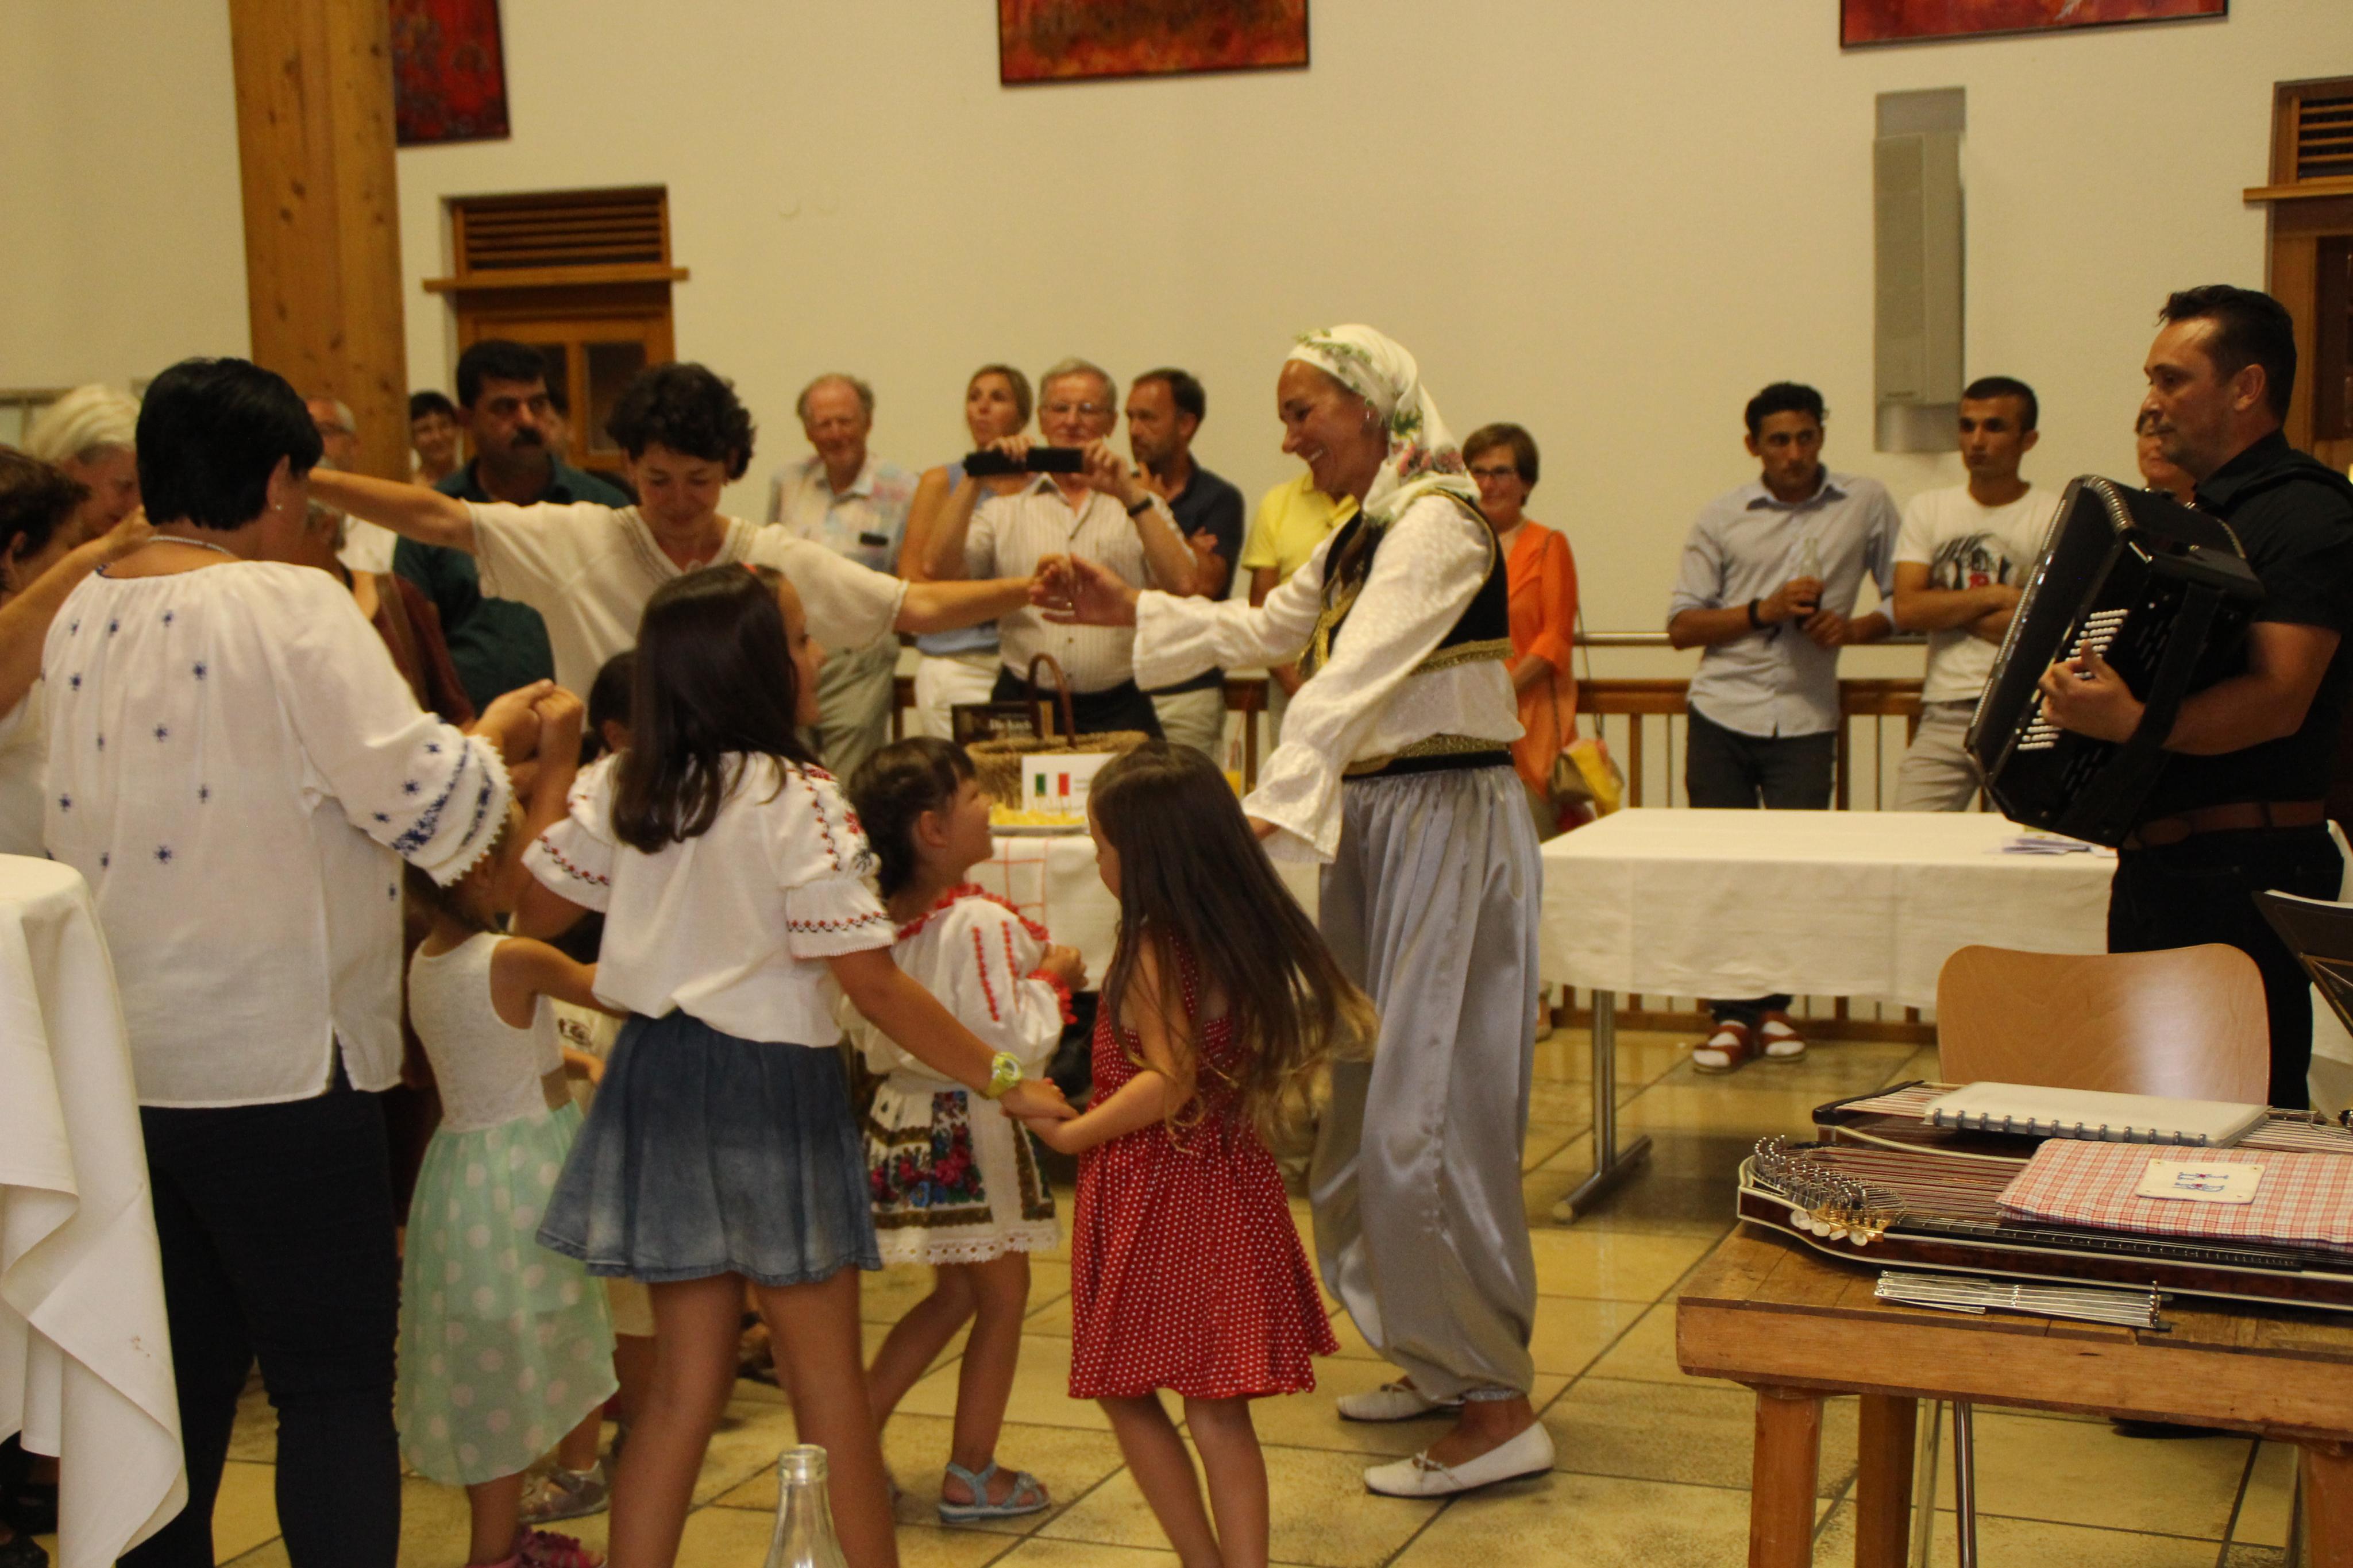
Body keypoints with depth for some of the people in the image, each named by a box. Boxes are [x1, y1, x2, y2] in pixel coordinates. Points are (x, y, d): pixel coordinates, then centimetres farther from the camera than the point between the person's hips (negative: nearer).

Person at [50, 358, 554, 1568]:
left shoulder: (81, 615, 7)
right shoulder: (291, 608, -15)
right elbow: (414, 794, -17)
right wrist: (495, 736, 3)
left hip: (120, 1057, 7)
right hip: (271, 1061, -7)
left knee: (180, 1379, 17)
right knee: (336, 1385, 3)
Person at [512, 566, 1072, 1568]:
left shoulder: (619, 787, 1)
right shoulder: (796, 800, -18)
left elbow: (534, 912, 12)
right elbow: (872, 986, -19)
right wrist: (1004, 1082, -12)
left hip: (657, 1081, 6)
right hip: (769, 1089, -6)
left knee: (687, 1375, 15)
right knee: (828, 1378, 7)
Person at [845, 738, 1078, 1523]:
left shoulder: (880, 921, 1)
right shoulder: (983, 924, -22)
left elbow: (861, 1024, 12)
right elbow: (1016, 1041, -23)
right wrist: (1051, 978, -9)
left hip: (903, 1113, 8)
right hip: (973, 1129, -8)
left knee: (953, 1294, 22)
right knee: (1002, 1296, 8)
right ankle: (971, 1476, 14)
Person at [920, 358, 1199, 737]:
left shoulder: (1141, 507, 15)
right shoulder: (1005, 511, 16)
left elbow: (1182, 585, -3)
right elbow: (938, 570, 1)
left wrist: (1130, 493, -7)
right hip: (1022, 706, 0)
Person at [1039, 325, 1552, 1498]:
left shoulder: (1436, 524, -16)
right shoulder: (1360, 534, 15)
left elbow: (1355, 677, -29)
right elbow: (1268, 631, 28)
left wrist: (1270, 810, -40)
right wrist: (1128, 610, 19)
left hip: (1448, 823, -10)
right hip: (1373, 826, 10)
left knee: (1431, 1112, -9)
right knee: (1370, 1103, 13)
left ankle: (1498, 1410, -1)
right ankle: (1442, 1360, 27)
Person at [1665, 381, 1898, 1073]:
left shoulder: (1867, 505, 6)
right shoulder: (1720, 519, 6)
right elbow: (1681, 626, 3)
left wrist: (1855, 627, -10)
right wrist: (1763, 611, -10)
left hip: (1805, 718, 0)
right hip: (1722, 712, 1)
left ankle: (1774, 1003, 20)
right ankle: (1732, 1014, 13)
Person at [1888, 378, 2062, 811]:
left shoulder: (2057, 516, 2)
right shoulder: (1928, 509, 14)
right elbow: (1906, 610, 2)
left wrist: (1947, 607, -4)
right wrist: (1994, 596, -5)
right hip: (1944, 715, 3)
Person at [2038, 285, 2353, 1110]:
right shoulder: (2207, 513, 18)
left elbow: (2278, 702, -25)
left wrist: (2130, 722, -36)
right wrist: (2083, 685, 15)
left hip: (2245, 872, -10)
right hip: (2161, 862, 10)